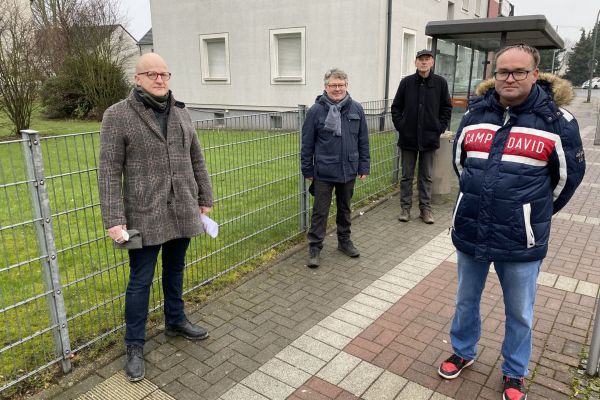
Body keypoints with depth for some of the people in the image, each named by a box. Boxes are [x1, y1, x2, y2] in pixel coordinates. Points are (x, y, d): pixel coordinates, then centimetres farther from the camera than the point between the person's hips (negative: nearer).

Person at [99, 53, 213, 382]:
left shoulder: (180, 112, 8)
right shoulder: (118, 115, -8)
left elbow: (196, 160, 13)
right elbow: (110, 171, -11)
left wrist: (205, 198, 12)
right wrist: (113, 220, -15)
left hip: (182, 211, 5)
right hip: (145, 215, -5)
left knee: (175, 270, 20)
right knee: (140, 281, 5)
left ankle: (175, 321, 40)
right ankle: (135, 346, 22)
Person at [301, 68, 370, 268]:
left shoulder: (356, 109, 1)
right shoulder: (315, 111, -8)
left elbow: (363, 141, 6)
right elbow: (307, 144, -3)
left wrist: (364, 167, 5)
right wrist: (307, 170, 0)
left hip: (348, 171, 3)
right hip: (324, 172, -3)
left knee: (345, 209, 18)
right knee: (320, 211, 4)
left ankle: (344, 241, 35)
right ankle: (315, 248, 16)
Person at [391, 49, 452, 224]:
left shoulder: (440, 83, 0)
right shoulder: (406, 82, 0)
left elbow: (447, 108, 7)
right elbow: (396, 107, 6)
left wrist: (440, 127, -1)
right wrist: (400, 125, -3)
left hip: (429, 138, 0)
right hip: (408, 137, 0)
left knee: (426, 176, 10)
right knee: (407, 175, 8)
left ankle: (425, 208, 19)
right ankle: (405, 207, 18)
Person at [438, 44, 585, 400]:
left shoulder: (557, 120, -9)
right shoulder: (475, 114, 2)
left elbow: (569, 174, 2)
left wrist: (537, 213, 12)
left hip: (520, 241, -3)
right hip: (470, 232, 3)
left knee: (519, 314, 14)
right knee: (466, 301, 20)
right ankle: (463, 353, 44)